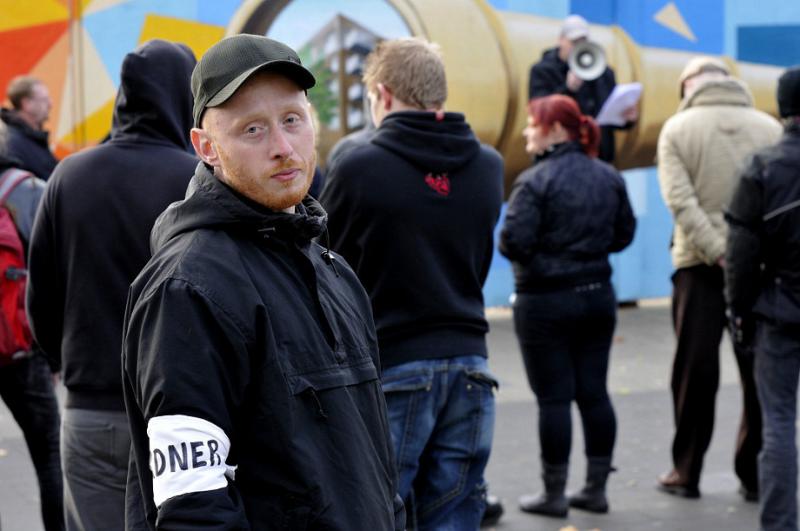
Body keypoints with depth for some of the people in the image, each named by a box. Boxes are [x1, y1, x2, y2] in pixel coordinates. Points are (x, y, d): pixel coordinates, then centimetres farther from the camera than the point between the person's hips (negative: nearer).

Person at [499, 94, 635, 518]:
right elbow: (624, 234, 10)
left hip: (545, 301, -6)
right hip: (597, 295, 6)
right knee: (594, 392, 11)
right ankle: (596, 489, 18)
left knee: (553, 398, 1)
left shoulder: (535, 181, -16)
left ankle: (554, 494, 8)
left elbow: (514, 243, -20)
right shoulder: (609, 177, 5)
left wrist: (544, 247, 1)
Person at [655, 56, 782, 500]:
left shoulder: (678, 129, 0)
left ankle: (687, 471, 13)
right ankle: (755, 475, 12)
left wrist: (717, 251, -14)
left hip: (699, 264, -1)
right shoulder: (770, 128, 4)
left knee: (695, 370, 7)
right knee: (760, 371, 8)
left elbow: (680, 200, -11)